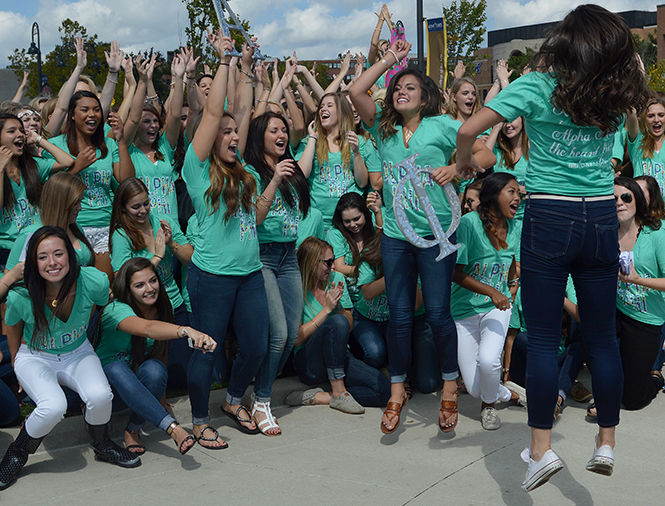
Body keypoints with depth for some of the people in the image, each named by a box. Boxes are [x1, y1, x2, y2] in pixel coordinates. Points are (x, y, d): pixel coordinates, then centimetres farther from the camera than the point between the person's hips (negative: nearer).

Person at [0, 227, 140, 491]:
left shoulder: (94, 283, -25)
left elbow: (105, 306, 1)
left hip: (78, 353, 2)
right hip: (35, 357, -2)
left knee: (100, 396, -27)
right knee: (54, 406, -30)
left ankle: (102, 445, 6)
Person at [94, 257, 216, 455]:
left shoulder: (161, 309, -6)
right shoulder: (116, 310, -25)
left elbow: (161, 351, 5)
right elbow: (147, 328, -47)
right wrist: (186, 331, -65)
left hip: (140, 374, 4)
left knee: (154, 369, -32)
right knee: (117, 369, -40)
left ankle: (133, 430, -16)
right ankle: (174, 429, -47)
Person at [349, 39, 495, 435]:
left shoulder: (441, 125, 1)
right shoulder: (384, 128, 11)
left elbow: (487, 155, -2)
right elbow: (356, 92, 0)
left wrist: (457, 167, -19)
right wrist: (389, 60, 5)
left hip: (436, 231, -3)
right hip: (395, 233, 3)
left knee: (438, 312, 0)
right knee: (399, 315, 6)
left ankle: (450, 387, 19)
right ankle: (398, 391, 19)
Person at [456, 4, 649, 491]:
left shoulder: (538, 86, -7)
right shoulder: (616, 96, 5)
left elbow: (469, 129, -12)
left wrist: (464, 162, 5)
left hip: (549, 219, -3)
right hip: (602, 219, 4)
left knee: (544, 338, 3)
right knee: (603, 337, 12)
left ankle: (542, 446, 4)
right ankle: (607, 442, 22)